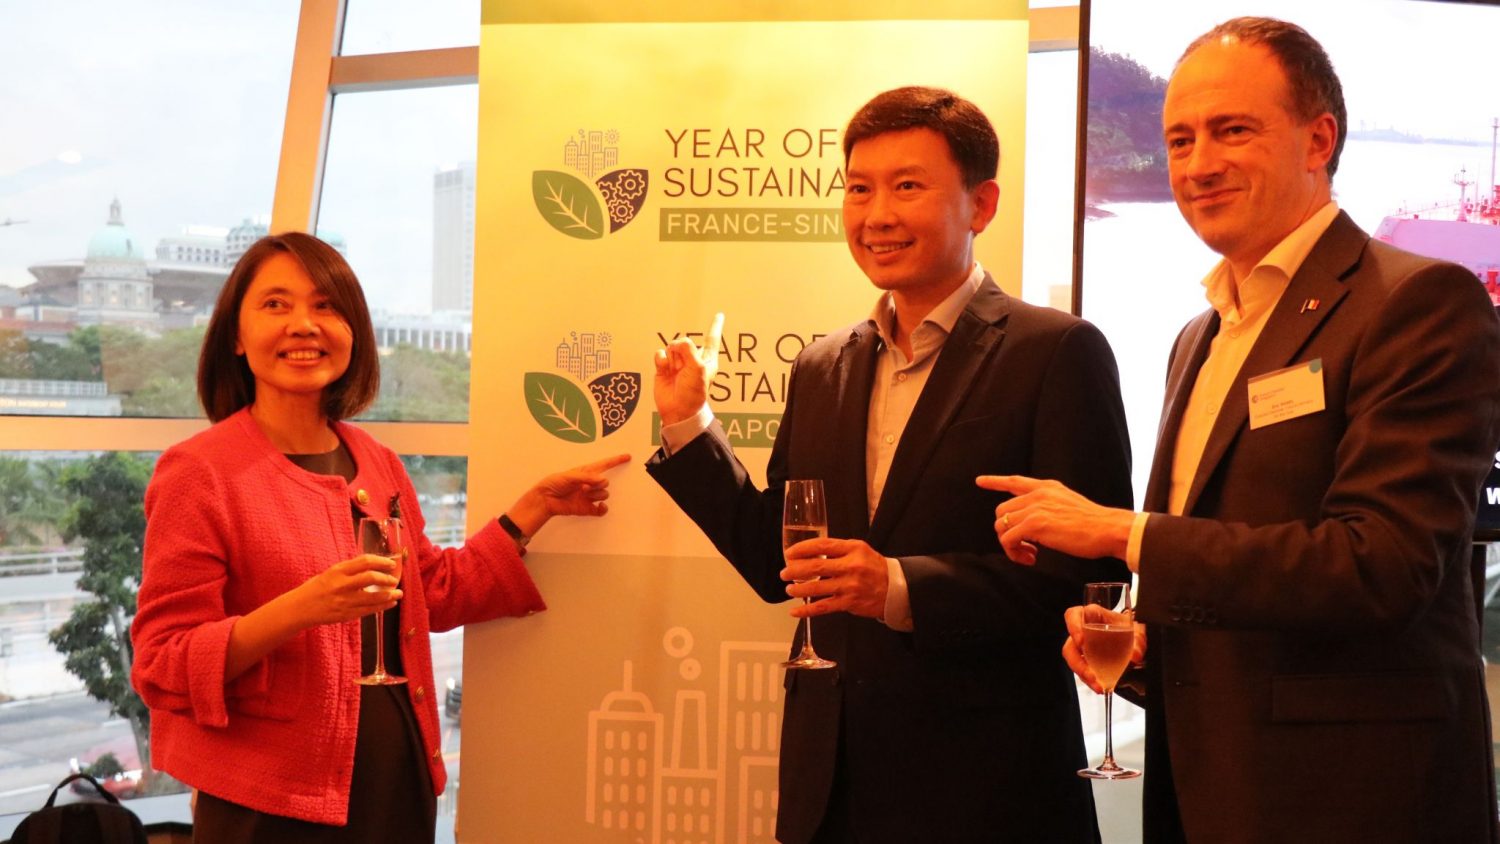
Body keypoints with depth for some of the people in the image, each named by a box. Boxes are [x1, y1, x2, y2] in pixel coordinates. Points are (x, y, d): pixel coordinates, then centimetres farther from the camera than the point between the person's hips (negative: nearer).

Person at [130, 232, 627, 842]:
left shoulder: (377, 465, 7)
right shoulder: (199, 472, -12)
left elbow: (437, 592, 18)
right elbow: (163, 671, -15)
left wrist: (537, 506, 13)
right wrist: (299, 609, -28)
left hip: (400, 782, 6)